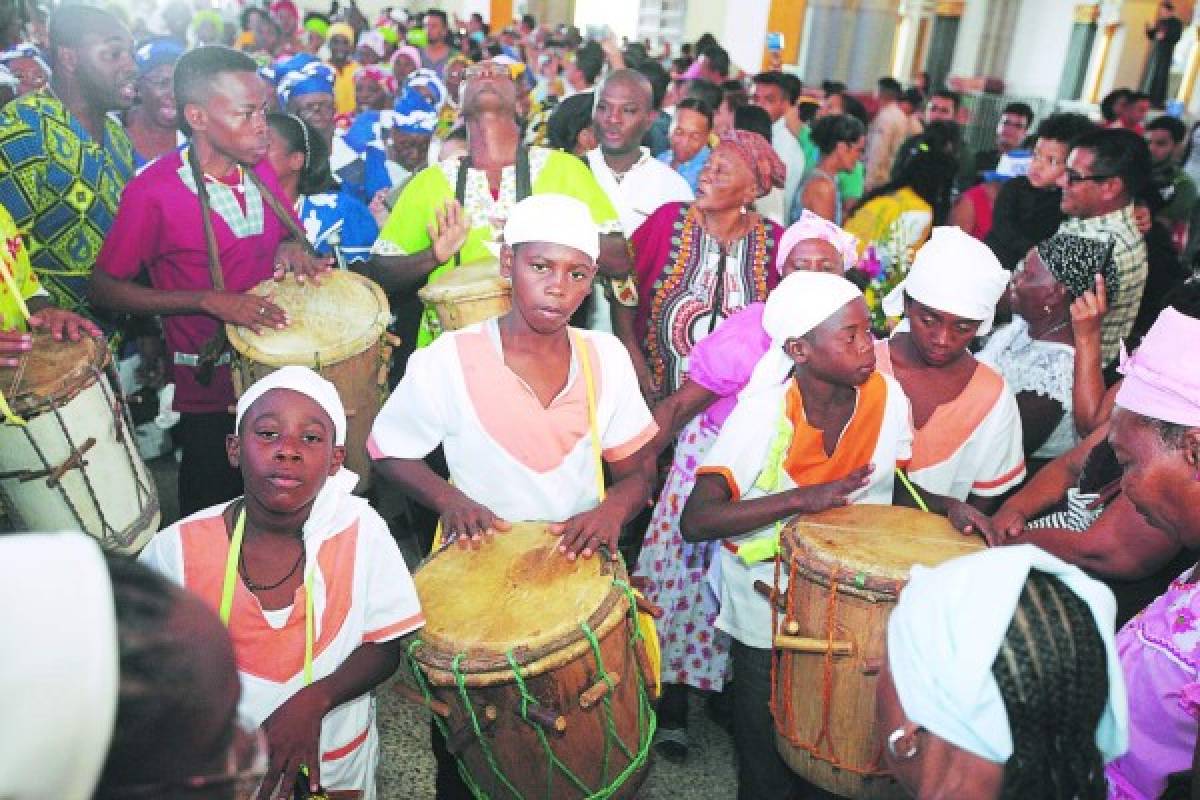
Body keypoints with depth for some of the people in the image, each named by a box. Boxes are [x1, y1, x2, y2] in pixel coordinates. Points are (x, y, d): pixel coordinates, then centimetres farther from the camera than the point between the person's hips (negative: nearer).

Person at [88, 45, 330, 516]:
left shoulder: (260, 172, 1)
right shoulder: (154, 192, -17)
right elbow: (105, 290, -12)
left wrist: (290, 249, -6)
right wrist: (210, 301, -22)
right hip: (210, 391, -5)